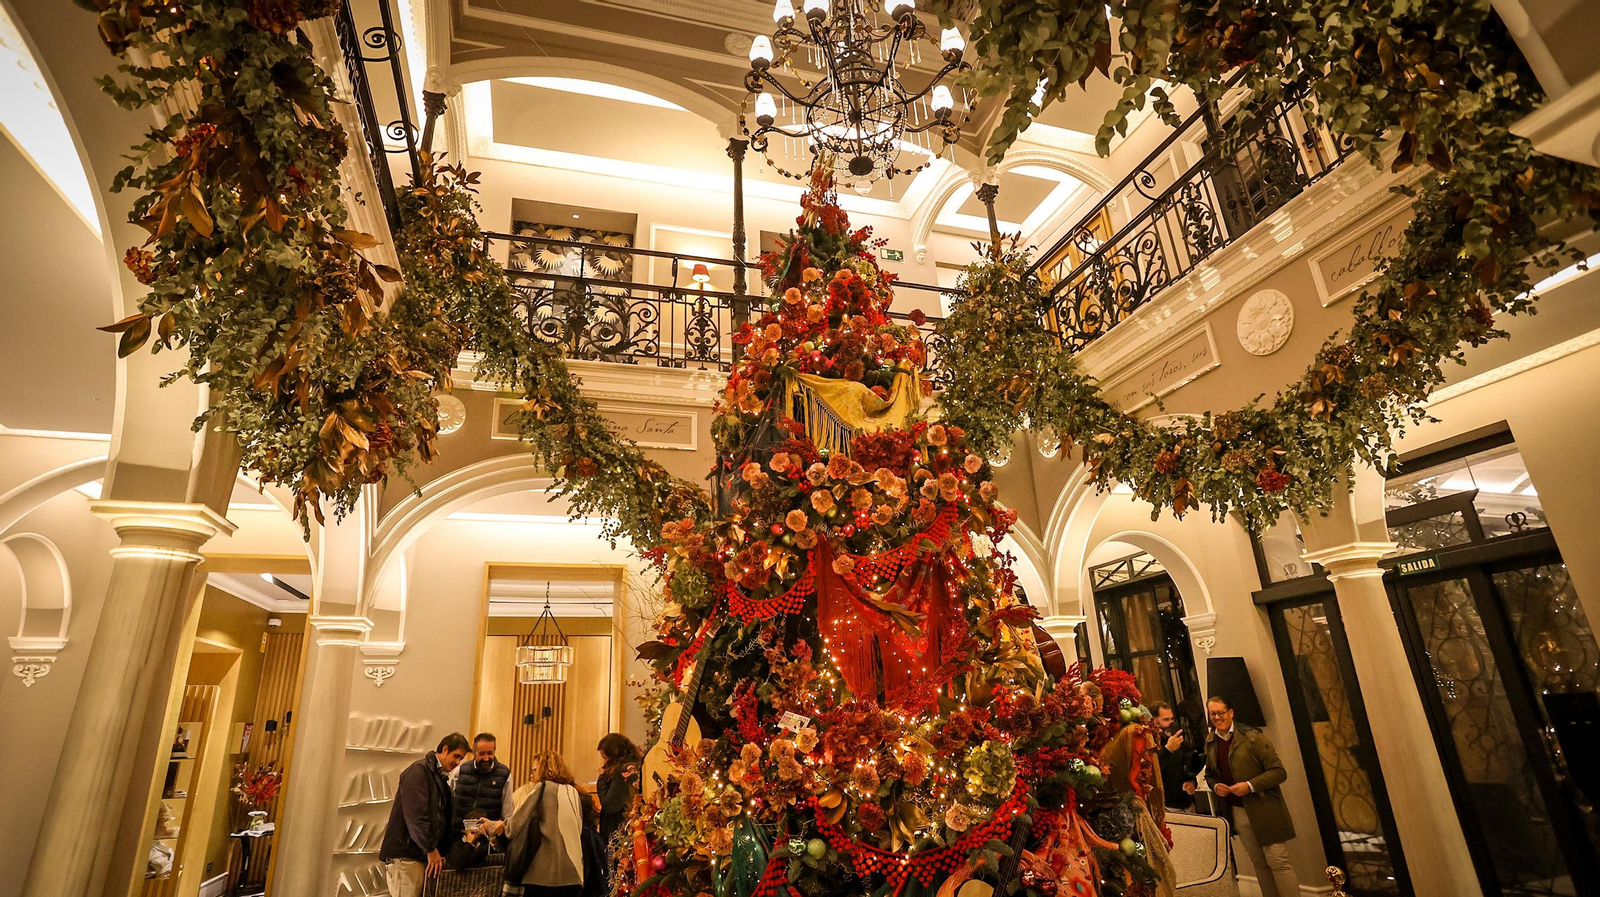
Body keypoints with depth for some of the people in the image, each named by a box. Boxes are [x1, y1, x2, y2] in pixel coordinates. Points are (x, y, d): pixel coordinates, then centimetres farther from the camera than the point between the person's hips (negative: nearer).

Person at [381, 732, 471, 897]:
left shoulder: (441, 778, 16)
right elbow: (416, 814, -18)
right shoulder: (419, 770, -11)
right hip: (405, 854, -8)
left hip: (425, 854, 8)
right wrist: (431, 849, -16)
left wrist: (443, 850, 8)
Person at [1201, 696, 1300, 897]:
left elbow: (1279, 772, -11)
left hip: (1264, 811, -5)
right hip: (1237, 813, 5)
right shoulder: (1210, 742, 5)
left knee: (1278, 862, -2)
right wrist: (1215, 786, -4)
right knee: (1259, 864, 13)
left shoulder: (1252, 736, -10)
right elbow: (1209, 774, 18)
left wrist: (1250, 786, -21)